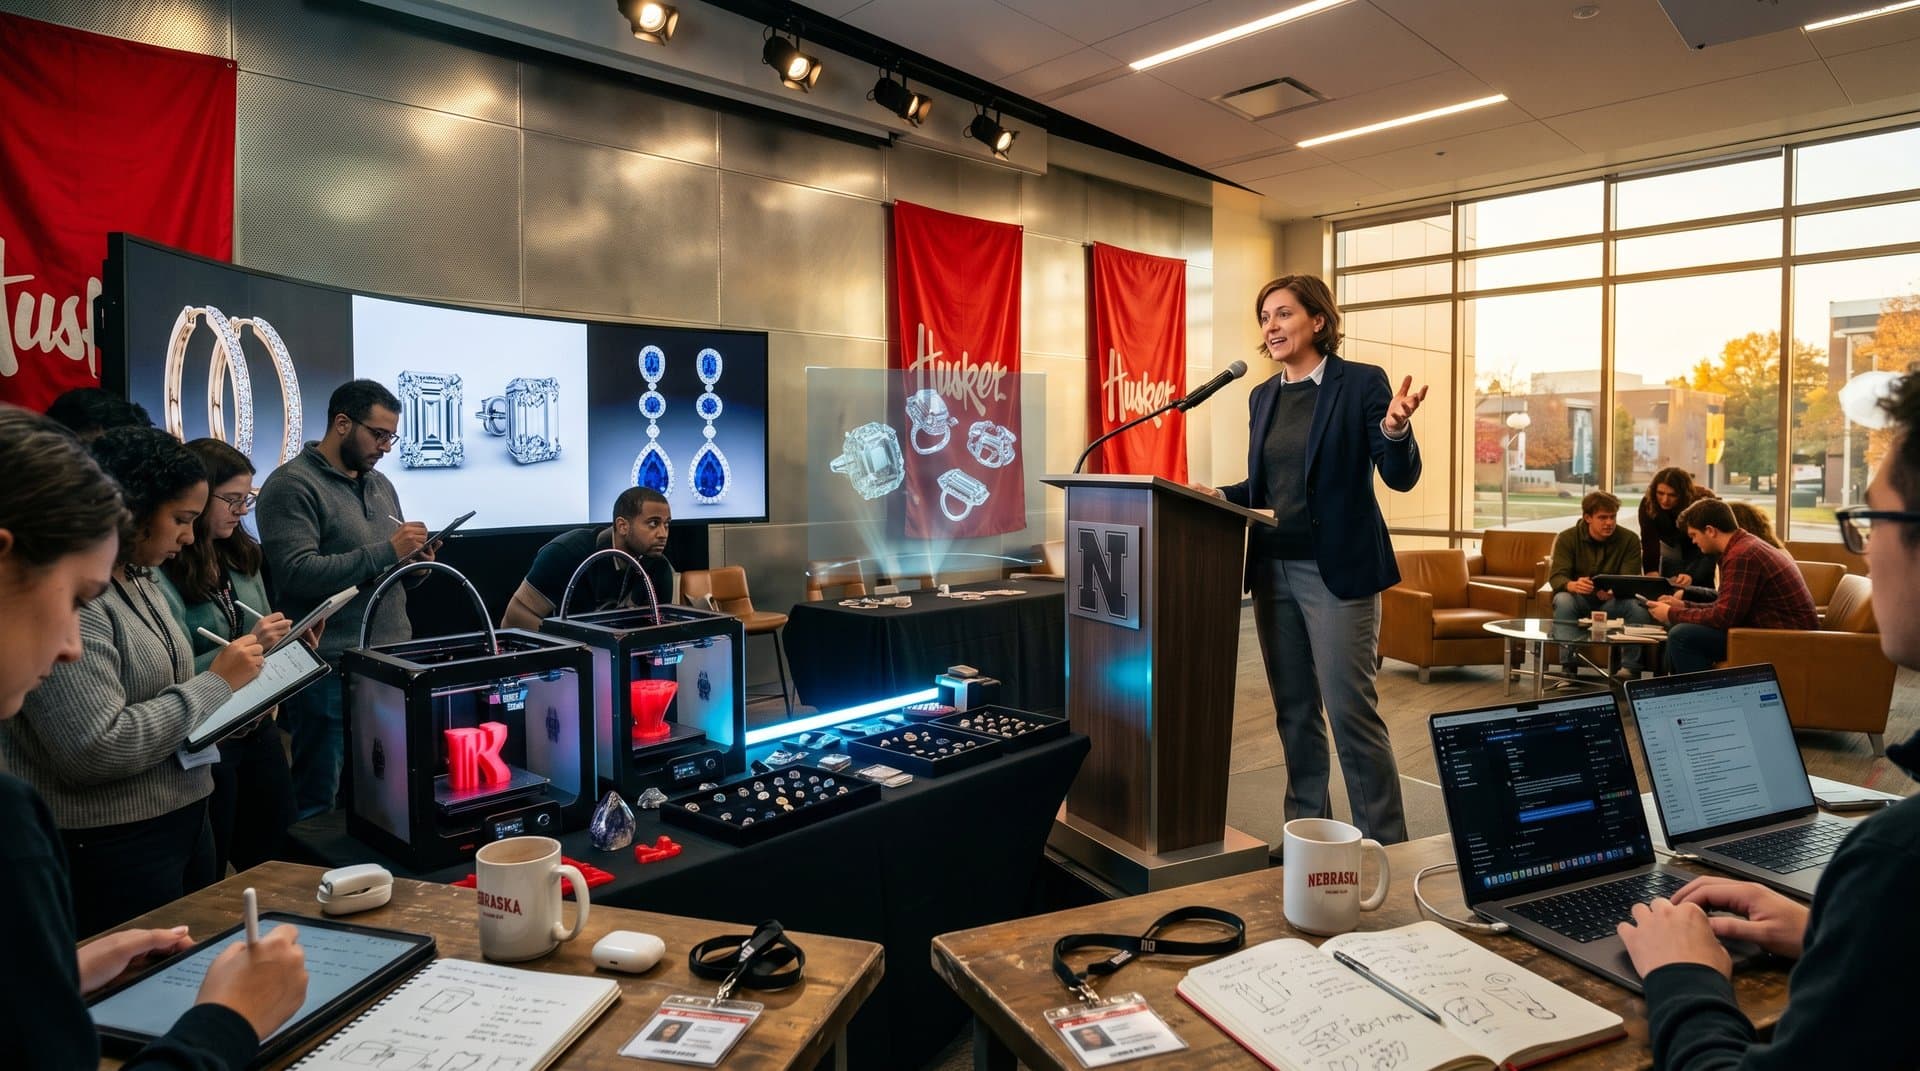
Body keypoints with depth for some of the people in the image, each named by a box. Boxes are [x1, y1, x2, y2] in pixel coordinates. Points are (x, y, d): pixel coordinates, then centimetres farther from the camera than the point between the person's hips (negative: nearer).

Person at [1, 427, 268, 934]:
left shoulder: (139, 578, 9)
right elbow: (96, 749, -25)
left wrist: (236, 681, -1)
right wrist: (215, 682, -17)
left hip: (184, 818, 9)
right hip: (109, 847, -9)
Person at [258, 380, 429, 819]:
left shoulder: (381, 485, 17)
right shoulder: (292, 485, -7)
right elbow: (296, 573, -20)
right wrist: (386, 552, -20)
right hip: (330, 672, -7)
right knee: (320, 803, 2)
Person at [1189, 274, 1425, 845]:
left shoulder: (1361, 381, -6)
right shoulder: (1263, 395, 11)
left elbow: (1401, 477, -9)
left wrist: (1395, 428, -28)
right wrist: (1218, 495, 1)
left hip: (1337, 570, -6)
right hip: (1272, 567, 7)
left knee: (1350, 710, -5)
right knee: (1293, 711, 14)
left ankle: (1384, 845, 10)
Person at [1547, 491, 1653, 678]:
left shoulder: (1629, 540, -6)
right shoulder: (1567, 538, -8)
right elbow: (1556, 577, -18)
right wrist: (1573, 585, -44)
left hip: (1613, 600, 1)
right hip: (1579, 598, -1)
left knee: (1638, 606, -31)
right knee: (1563, 601, -35)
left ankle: (1630, 668, -20)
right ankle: (1568, 668, -29)